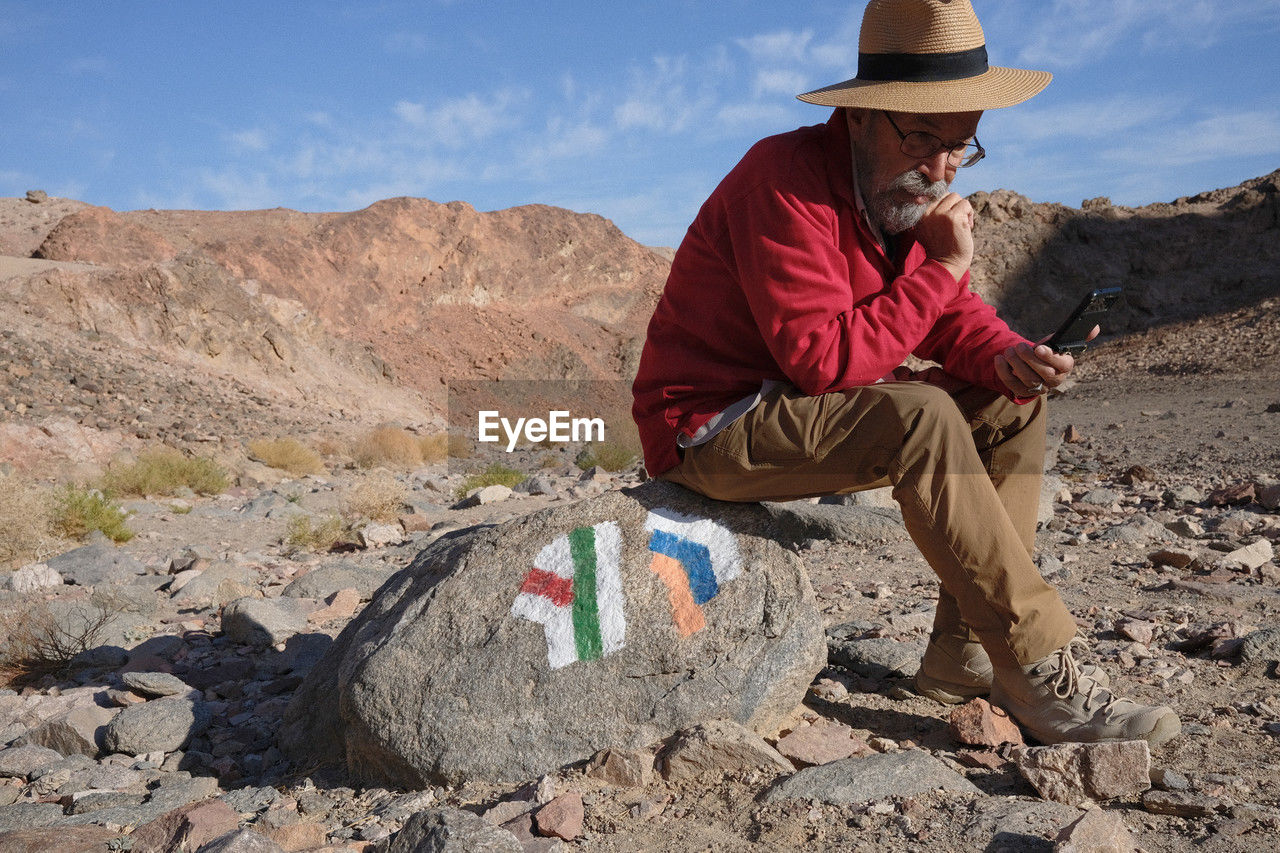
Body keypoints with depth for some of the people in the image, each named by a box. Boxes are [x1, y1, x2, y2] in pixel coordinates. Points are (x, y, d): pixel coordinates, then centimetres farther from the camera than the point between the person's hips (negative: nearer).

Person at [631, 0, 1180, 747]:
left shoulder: (907, 189, 6)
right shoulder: (788, 183, -22)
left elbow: (951, 316, 8)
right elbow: (824, 360, -28)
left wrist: (1007, 358, -14)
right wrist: (940, 267, -22)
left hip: (813, 410, 9)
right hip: (715, 427, -9)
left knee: (1015, 405, 2)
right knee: (921, 419, -32)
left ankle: (964, 653, -1)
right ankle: (1043, 674, -21)